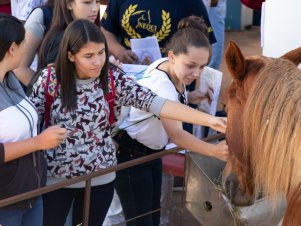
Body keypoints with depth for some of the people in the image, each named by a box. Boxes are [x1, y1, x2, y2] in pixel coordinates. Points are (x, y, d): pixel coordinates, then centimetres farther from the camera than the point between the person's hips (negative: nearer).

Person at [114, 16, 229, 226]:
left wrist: (192, 98, -1)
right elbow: (176, 134, -44)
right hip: (130, 156, -9)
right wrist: (215, 151, -54)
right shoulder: (160, 85, -34)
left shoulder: (168, 67, -8)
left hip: (152, 152, 9)